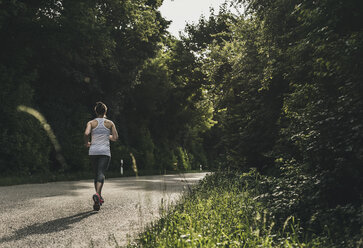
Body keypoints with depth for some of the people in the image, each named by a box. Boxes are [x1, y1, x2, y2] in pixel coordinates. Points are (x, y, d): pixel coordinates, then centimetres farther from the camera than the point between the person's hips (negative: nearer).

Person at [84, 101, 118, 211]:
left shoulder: (91, 123, 4)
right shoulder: (110, 123, 5)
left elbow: (86, 133, -14)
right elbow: (115, 138, 5)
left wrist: (86, 143, 5)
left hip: (93, 151, 2)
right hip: (105, 152, -2)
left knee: (97, 174, 16)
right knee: (101, 174, -11)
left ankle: (99, 197, 22)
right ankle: (97, 194, -35)